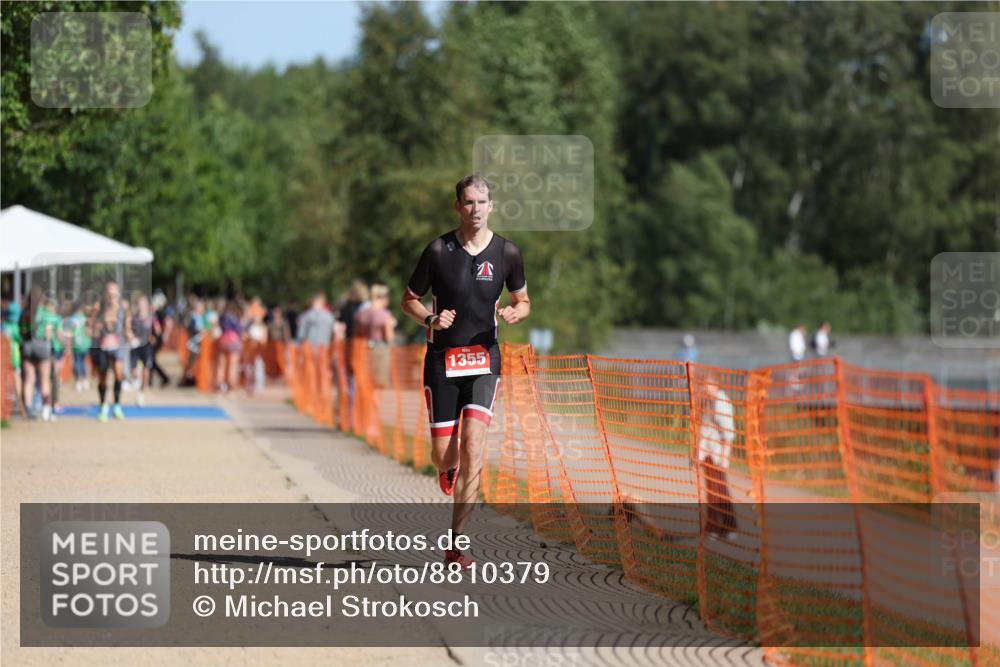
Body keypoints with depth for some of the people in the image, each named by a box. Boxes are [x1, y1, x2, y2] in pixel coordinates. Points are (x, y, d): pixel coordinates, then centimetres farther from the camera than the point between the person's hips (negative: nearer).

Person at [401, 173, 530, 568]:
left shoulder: (507, 253, 1)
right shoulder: (438, 250, -4)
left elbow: (522, 301, 15)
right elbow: (409, 300, 5)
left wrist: (516, 313, -9)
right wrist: (430, 318, -16)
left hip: (484, 359, 0)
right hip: (442, 358, 0)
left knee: (473, 447, -15)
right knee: (443, 456, -1)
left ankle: (456, 543, -10)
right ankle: (449, 469, 41)